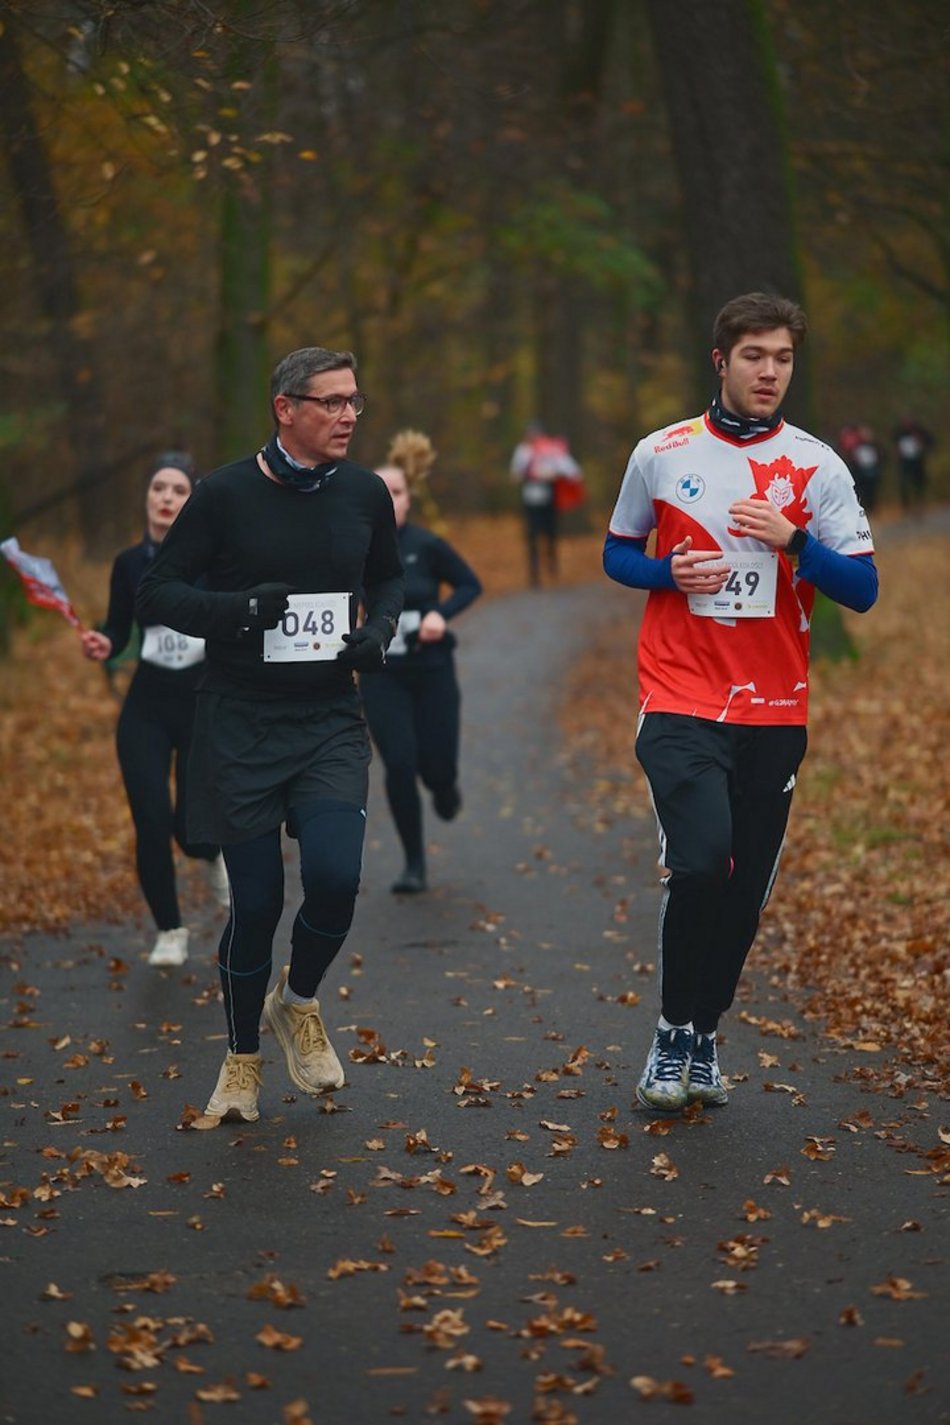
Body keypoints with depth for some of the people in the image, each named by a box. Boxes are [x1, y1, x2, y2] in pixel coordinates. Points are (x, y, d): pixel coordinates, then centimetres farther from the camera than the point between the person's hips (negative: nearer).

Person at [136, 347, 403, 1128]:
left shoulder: (365, 493, 3)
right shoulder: (226, 494, -8)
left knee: (335, 877, -17)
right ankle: (242, 1061, 23)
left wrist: (379, 627, -1)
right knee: (256, 903, 0)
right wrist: (236, 608, -22)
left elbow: (388, 576, 21)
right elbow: (157, 592, -5)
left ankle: (299, 1004, 15)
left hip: (331, 722, 2)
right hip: (239, 727, -2)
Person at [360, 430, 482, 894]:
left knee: (436, 766, 1)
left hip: (432, 670, -1)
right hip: (383, 676, 1)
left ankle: (443, 786, 43)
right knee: (399, 765, -11)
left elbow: (470, 584, 0)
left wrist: (441, 614, -16)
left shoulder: (426, 545, -10)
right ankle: (414, 865, 5)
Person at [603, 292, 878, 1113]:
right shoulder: (661, 454, 2)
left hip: (774, 712, 2)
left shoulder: (817, 466, 1)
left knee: (747, 887, 7)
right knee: (700, 862, -19)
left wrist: (792, 540, -18)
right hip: (680, 700, -2)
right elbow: (617, 554, 13)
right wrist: (668, 571, -8)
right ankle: (673, 1035, 0)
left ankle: (705, 1035, 27)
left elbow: (862, 589, -2)